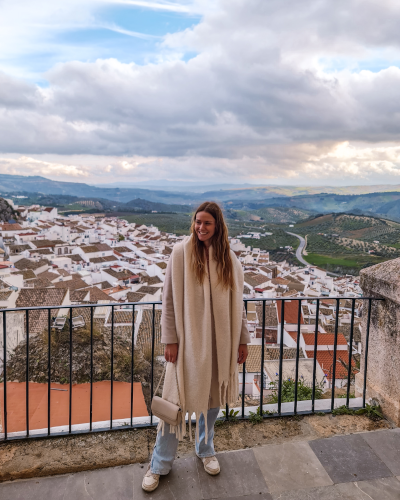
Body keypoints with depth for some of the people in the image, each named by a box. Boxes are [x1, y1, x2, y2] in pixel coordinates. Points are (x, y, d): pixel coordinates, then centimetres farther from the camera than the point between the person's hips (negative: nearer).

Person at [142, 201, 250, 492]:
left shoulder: (229, 259, 0)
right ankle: (161, 463, 28)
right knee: (176, 400, 7)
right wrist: (170, 340, -10)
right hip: (188, 341, -3)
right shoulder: (181, 253, -10)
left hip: (219, 342, 3)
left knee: (212, 397, 18)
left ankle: (206, 450, 43)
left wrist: (242, 339, 7)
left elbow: (238, 303, 6)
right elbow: (169, 300, -8)